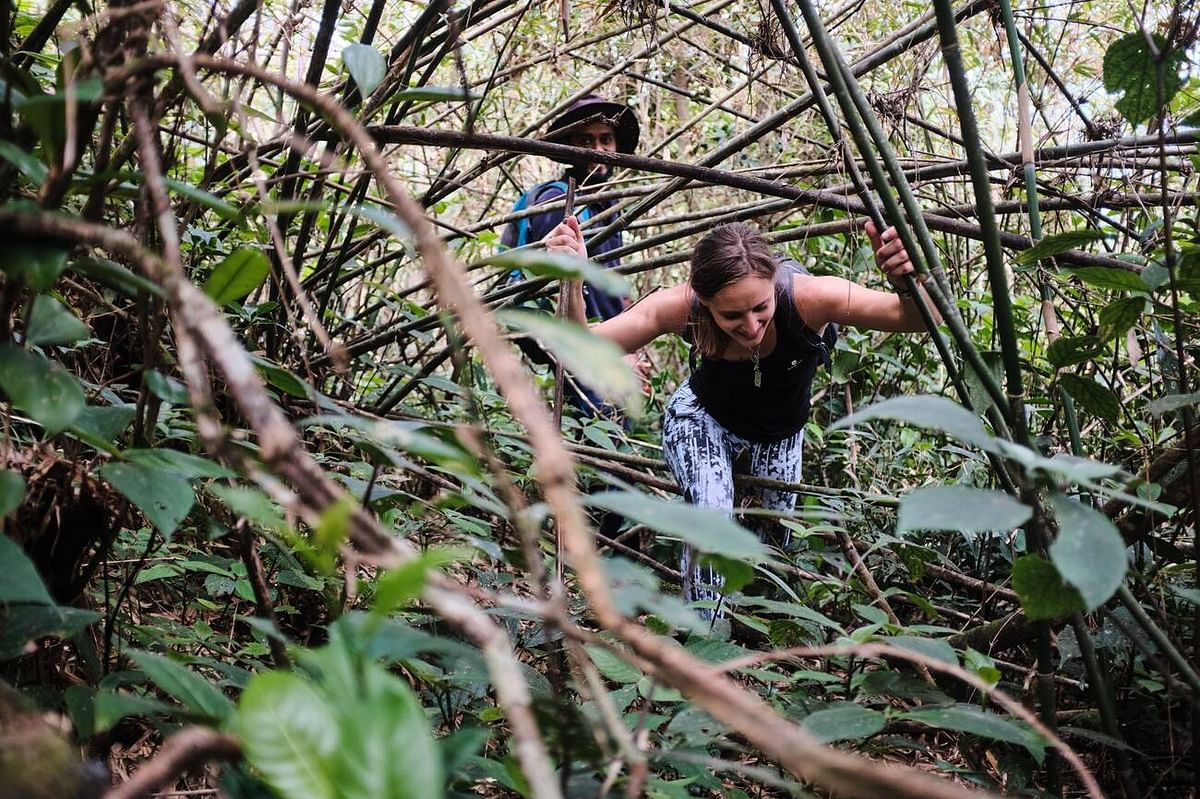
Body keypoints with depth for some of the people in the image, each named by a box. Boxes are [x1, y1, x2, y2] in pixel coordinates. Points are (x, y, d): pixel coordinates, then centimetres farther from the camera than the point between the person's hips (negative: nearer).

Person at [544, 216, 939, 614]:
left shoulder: (807, 297, -41)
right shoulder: (681, 308, -38)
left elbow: (920, 317, -37)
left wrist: (905, 281, -60)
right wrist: (572, 283, -53)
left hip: (782, 430, 2)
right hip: (704, 419, -1)